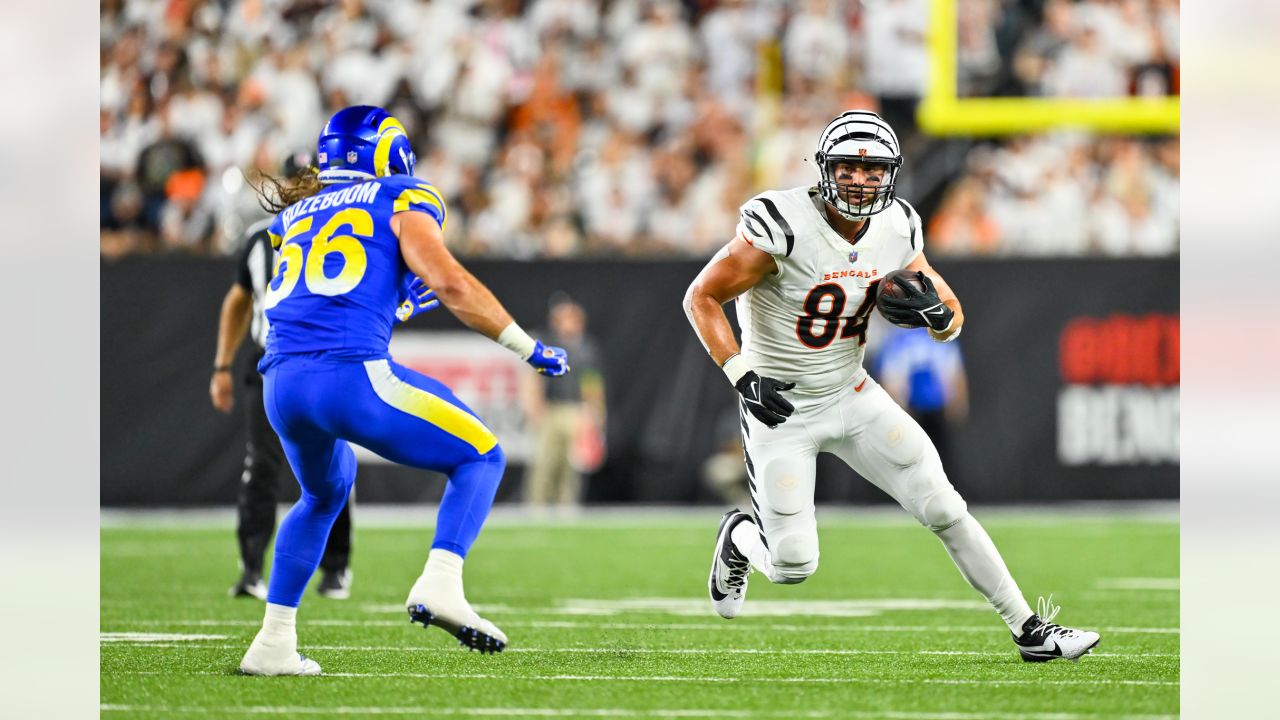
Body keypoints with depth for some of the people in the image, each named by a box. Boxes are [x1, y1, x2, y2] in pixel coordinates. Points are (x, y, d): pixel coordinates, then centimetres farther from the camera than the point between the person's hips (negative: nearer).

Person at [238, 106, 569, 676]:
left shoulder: (294, 213, 26)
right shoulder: (400, 202, 10)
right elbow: (450, 285, -4)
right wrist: (530, 349, 5)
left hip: (281, 384, 6)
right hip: (351, 372, -6)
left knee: (323, 495, 32)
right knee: (481, 457, 11)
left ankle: (273, 642, 25)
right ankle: (440, 585, -12)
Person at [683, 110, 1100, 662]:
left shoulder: (898, 230, -4)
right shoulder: (782, 226, -22)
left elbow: (953, 317, 7)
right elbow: (701, 298, -15)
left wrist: (938, 315, -18)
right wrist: (742, 377, -24)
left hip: (852, 396, 5)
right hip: (782, 409, -5)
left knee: (945, 511, -2)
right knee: (792, 566, -5)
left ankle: (1029, 631, 7)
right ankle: (738, 536, 31)